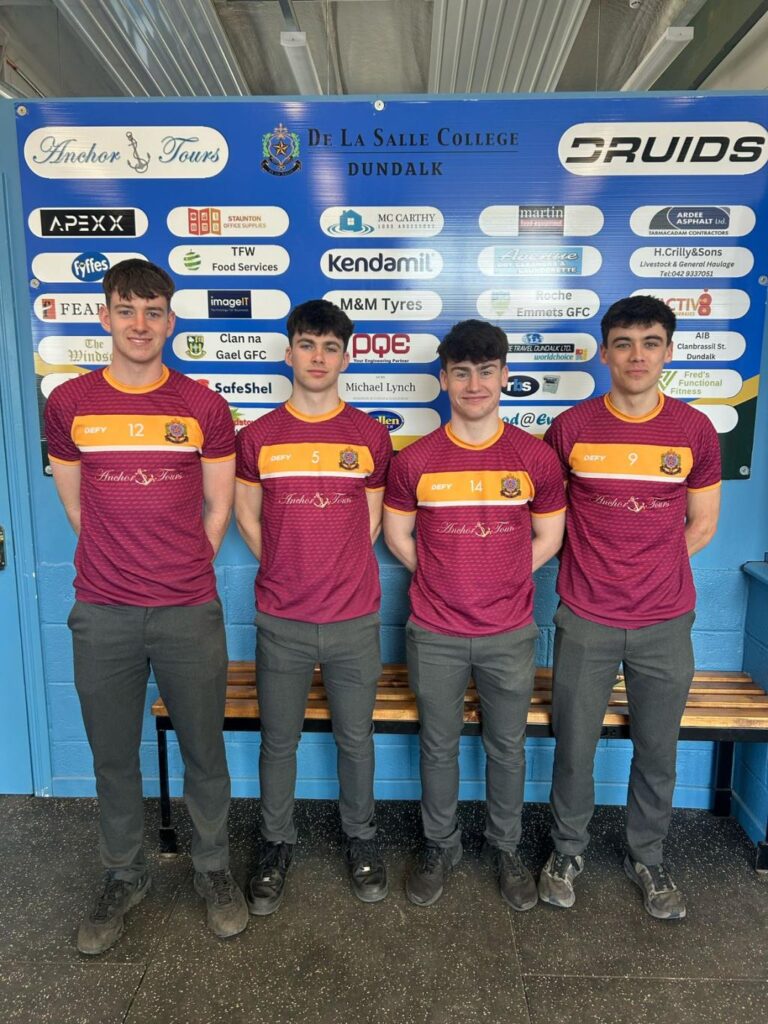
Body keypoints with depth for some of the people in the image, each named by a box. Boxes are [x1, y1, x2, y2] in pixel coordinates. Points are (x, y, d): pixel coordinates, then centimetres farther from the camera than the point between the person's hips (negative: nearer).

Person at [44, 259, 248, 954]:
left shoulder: (203, 405, -1)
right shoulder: (69, 404, 3)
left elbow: (218, 507, 5)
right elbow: (77, 505, 11)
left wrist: (181, 570, 5)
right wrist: (122, 566, 10)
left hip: (190, 612, -1)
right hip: (103, 615, 1)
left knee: (204, 752, 11)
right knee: (113, 758, 15)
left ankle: (213, 869, 35)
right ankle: (124, 876, 38)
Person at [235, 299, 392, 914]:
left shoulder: (370, 435, 0)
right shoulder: (258, 437, 0)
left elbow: (372, 523, 7)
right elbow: (247, 517, 9)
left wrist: (339, 576, 6)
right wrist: (290, 571, 8)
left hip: (355, 620, 0)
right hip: (281, 621, 0)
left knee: (356, 738, 14)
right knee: (279, 740, 14)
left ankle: (361, 838, 37)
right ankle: (278, 843, 36)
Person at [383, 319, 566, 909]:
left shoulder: (535, 457, -4)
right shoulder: (415, 461, -5)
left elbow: (548, 536, 6)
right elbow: (396, 534, 6)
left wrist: (501, 580, 0)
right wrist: (444, 579, 3)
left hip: (510, 633, 1)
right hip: (435, 634, 0)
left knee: (508, 746, 15)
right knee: (439, 746, 14)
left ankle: (507, 849, 38)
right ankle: (440, 847, 36)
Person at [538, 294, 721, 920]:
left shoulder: (694, 429, 0)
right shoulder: (572, 428, -4)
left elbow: (702, 526, 7)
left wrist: (649, 568, -1)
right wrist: (592, 565, 0)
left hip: (665, 623, 1)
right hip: (586, 621, -1)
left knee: (658, 752, 15)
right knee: (574, 747, 11)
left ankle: (647, 857, 39)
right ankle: (569, 850, 35)